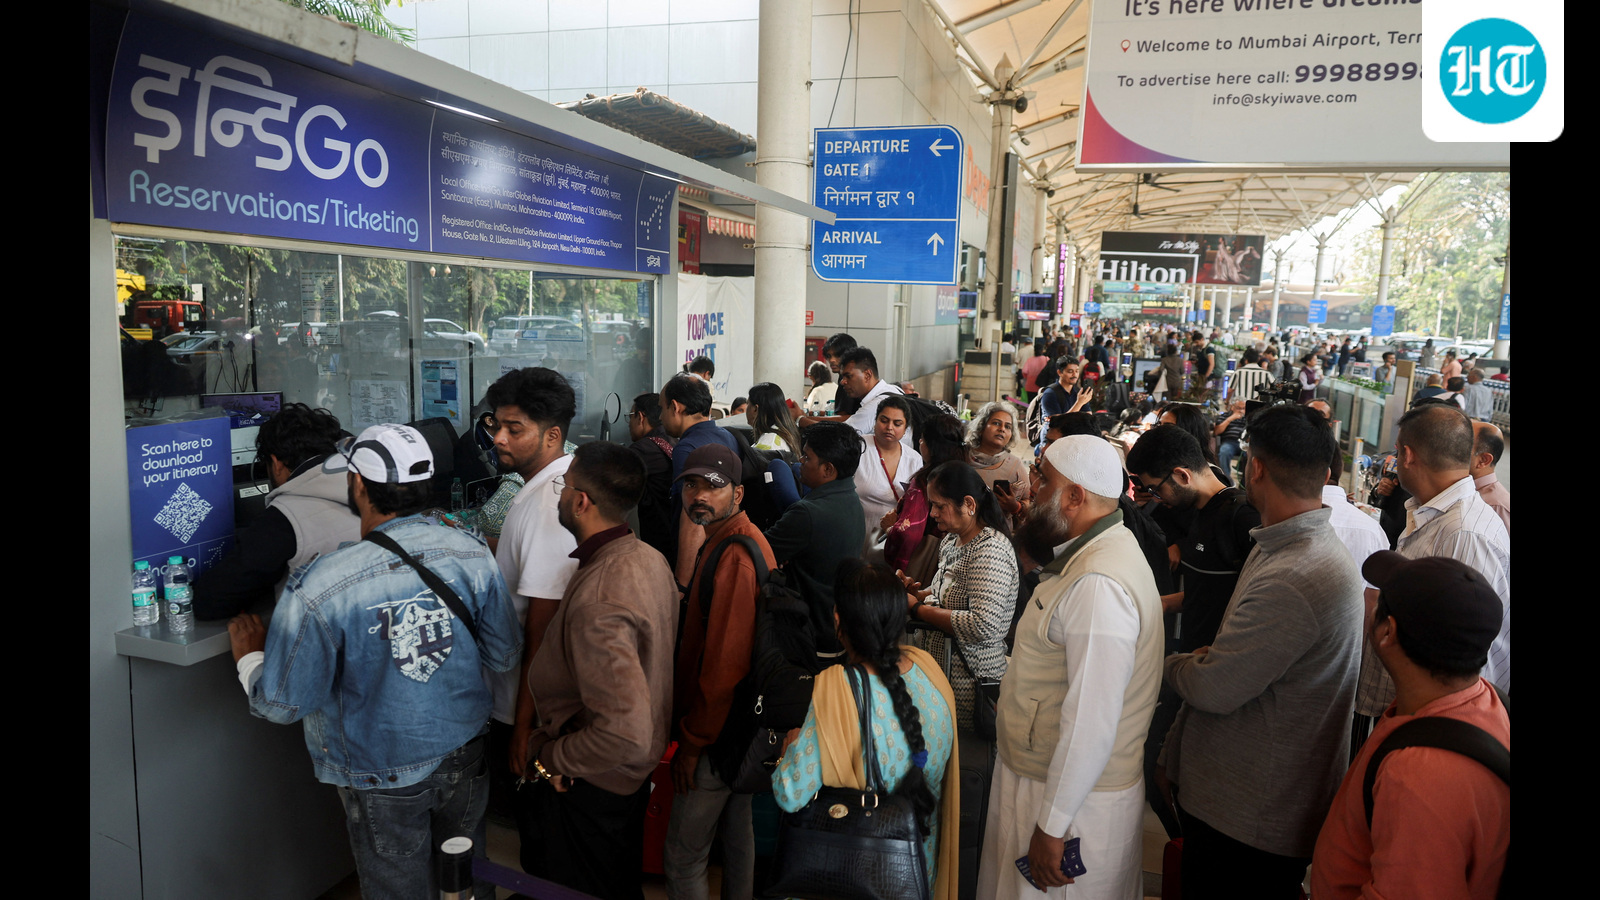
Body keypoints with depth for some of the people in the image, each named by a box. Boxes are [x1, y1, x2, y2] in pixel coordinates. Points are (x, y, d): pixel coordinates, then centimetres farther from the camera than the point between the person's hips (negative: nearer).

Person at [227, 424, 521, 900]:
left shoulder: (319, 587, -26)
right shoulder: (471, 553, -15)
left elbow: (282, 704, -15)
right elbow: (504, 656, -4)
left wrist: (249, 655, 5)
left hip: (384, 780, -3)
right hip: (465, 758, 3)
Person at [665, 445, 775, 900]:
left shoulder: (735, 558, -24)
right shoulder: (723, 541, 10)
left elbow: (723, 665, -26)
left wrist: (691, 744, -17)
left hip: (719, 735, -10)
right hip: (741, 726, 10)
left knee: (682, 855, 1)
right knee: (736, 832, 23)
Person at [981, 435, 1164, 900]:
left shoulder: (1097, 585, -27)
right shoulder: (1090, 556, 8)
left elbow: (1091, 722, -28)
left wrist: (1052, 826, -21)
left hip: (1076, 800, -10)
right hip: (1039, 775, 10)